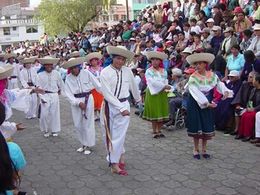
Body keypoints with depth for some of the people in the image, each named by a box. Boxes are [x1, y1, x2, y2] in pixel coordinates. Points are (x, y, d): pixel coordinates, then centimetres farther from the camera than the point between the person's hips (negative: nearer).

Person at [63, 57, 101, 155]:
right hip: (75, 101, 3)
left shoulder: (86, 73, -9)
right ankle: (83, 144, 29)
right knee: (78, 124, 10)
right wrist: (78, 103, -16)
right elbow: (68, 93, -6)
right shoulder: (68, 78, -2)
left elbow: (97, 84, -7)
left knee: (87, 123, 0)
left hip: (87, 99, -3)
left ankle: (88, 145, 15)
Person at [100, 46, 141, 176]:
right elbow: (107, 94, -15)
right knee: (109, 134, 7)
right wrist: (121, 108, -19)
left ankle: (114, 164, 14)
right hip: (109, 106, -1)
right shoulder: (105, 72, -9)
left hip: (124, 105, 1)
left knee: (119, 135, 1)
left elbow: (133, 87, 18)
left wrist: (138, 99, 32)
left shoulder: (128, 71, 0)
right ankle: (120, 155, 26)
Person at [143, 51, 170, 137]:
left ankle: (159, 130, 17)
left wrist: (165, 87, -20)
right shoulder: (149, 71, -2)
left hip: (162, 94, 3)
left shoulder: (164, 71, 8)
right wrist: (164, 86, -22)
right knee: (154, 113, 0)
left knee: (162, 112, 4)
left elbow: (166, 81, 2)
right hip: (153, 93, -3)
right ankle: (154, 131, 11)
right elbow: (153, 82, -15)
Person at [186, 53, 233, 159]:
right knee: (196, 127, 3)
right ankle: (196, 149, 19)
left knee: (207, 127, 6)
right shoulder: (193, 77, -13)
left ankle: (204, 149, 21)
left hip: (208, 104, 3)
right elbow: (196, 93, -21)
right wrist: (207, 103, -26)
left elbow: (219, 84, -1)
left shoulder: (212, 75, -2)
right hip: (195, 105, -3)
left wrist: (225, 91, -23)